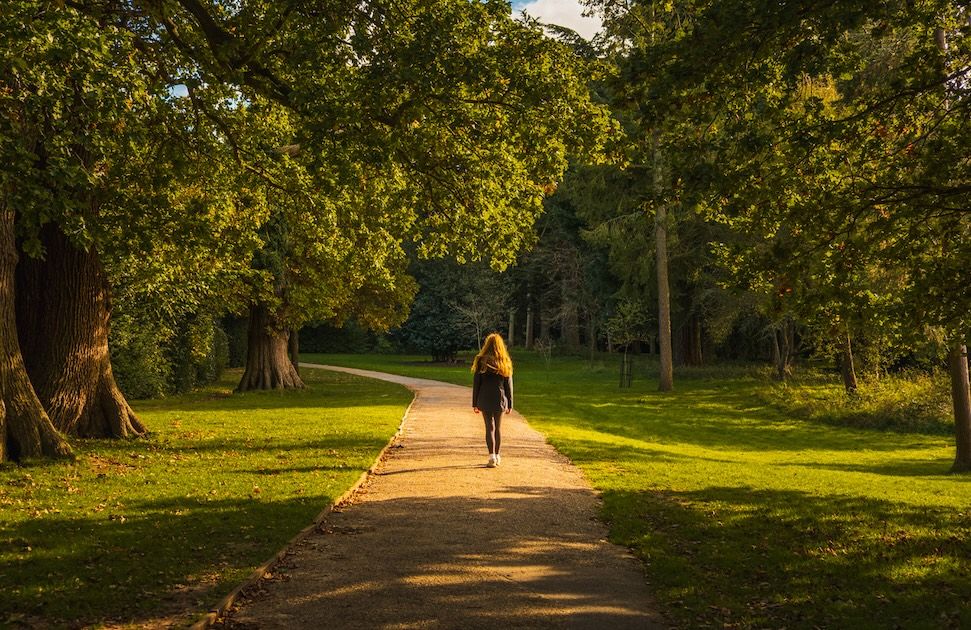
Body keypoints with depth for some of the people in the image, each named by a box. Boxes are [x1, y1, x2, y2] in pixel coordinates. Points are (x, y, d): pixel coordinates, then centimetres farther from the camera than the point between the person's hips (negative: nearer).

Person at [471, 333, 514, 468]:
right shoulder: (505, 363, -1)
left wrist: (474, 403, 2)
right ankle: (497, 456, 24)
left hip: (485, 400, -2)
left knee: (490, 427, 1)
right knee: (498, 428, 15)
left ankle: (492, 457, -8)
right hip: (500, 400, 2)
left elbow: (476, 383, -4)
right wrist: (510, 404, 7)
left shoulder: (481, 361, -6)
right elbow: (509, 385, 1)